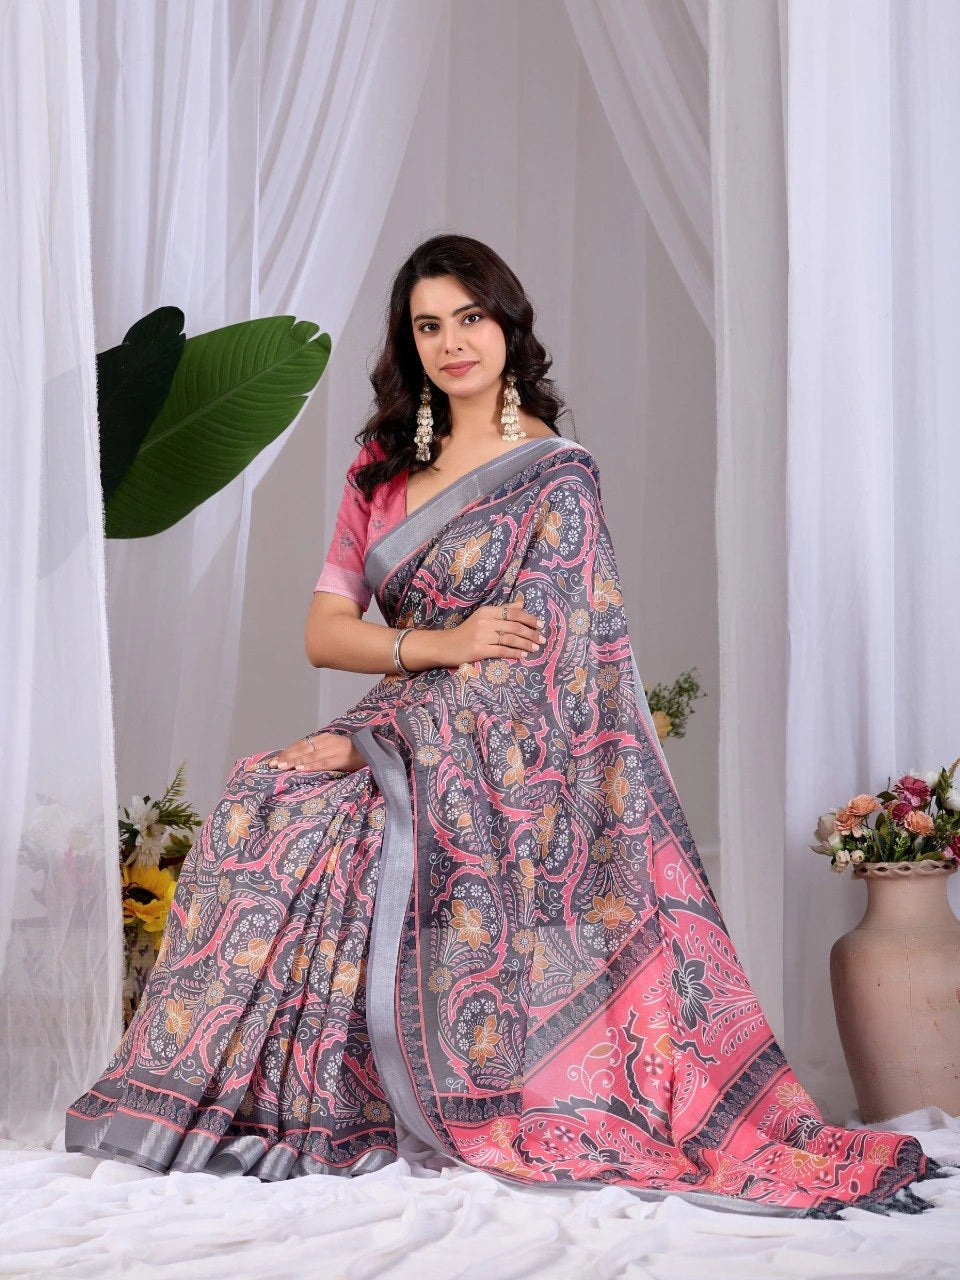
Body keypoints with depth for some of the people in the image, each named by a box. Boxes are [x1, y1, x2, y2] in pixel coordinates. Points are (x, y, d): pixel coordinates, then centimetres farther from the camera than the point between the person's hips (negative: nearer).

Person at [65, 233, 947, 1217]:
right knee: (258, 805, -20)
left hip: (498, 776, -6)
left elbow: (523, 672, -12)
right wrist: (437, 644, -13)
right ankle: (251, 1101, -10)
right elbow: (323, 631, 7)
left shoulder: (554, 477, -4)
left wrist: (363, 741, -16)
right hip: (404, 755, 6)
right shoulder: (383, 466, 14)